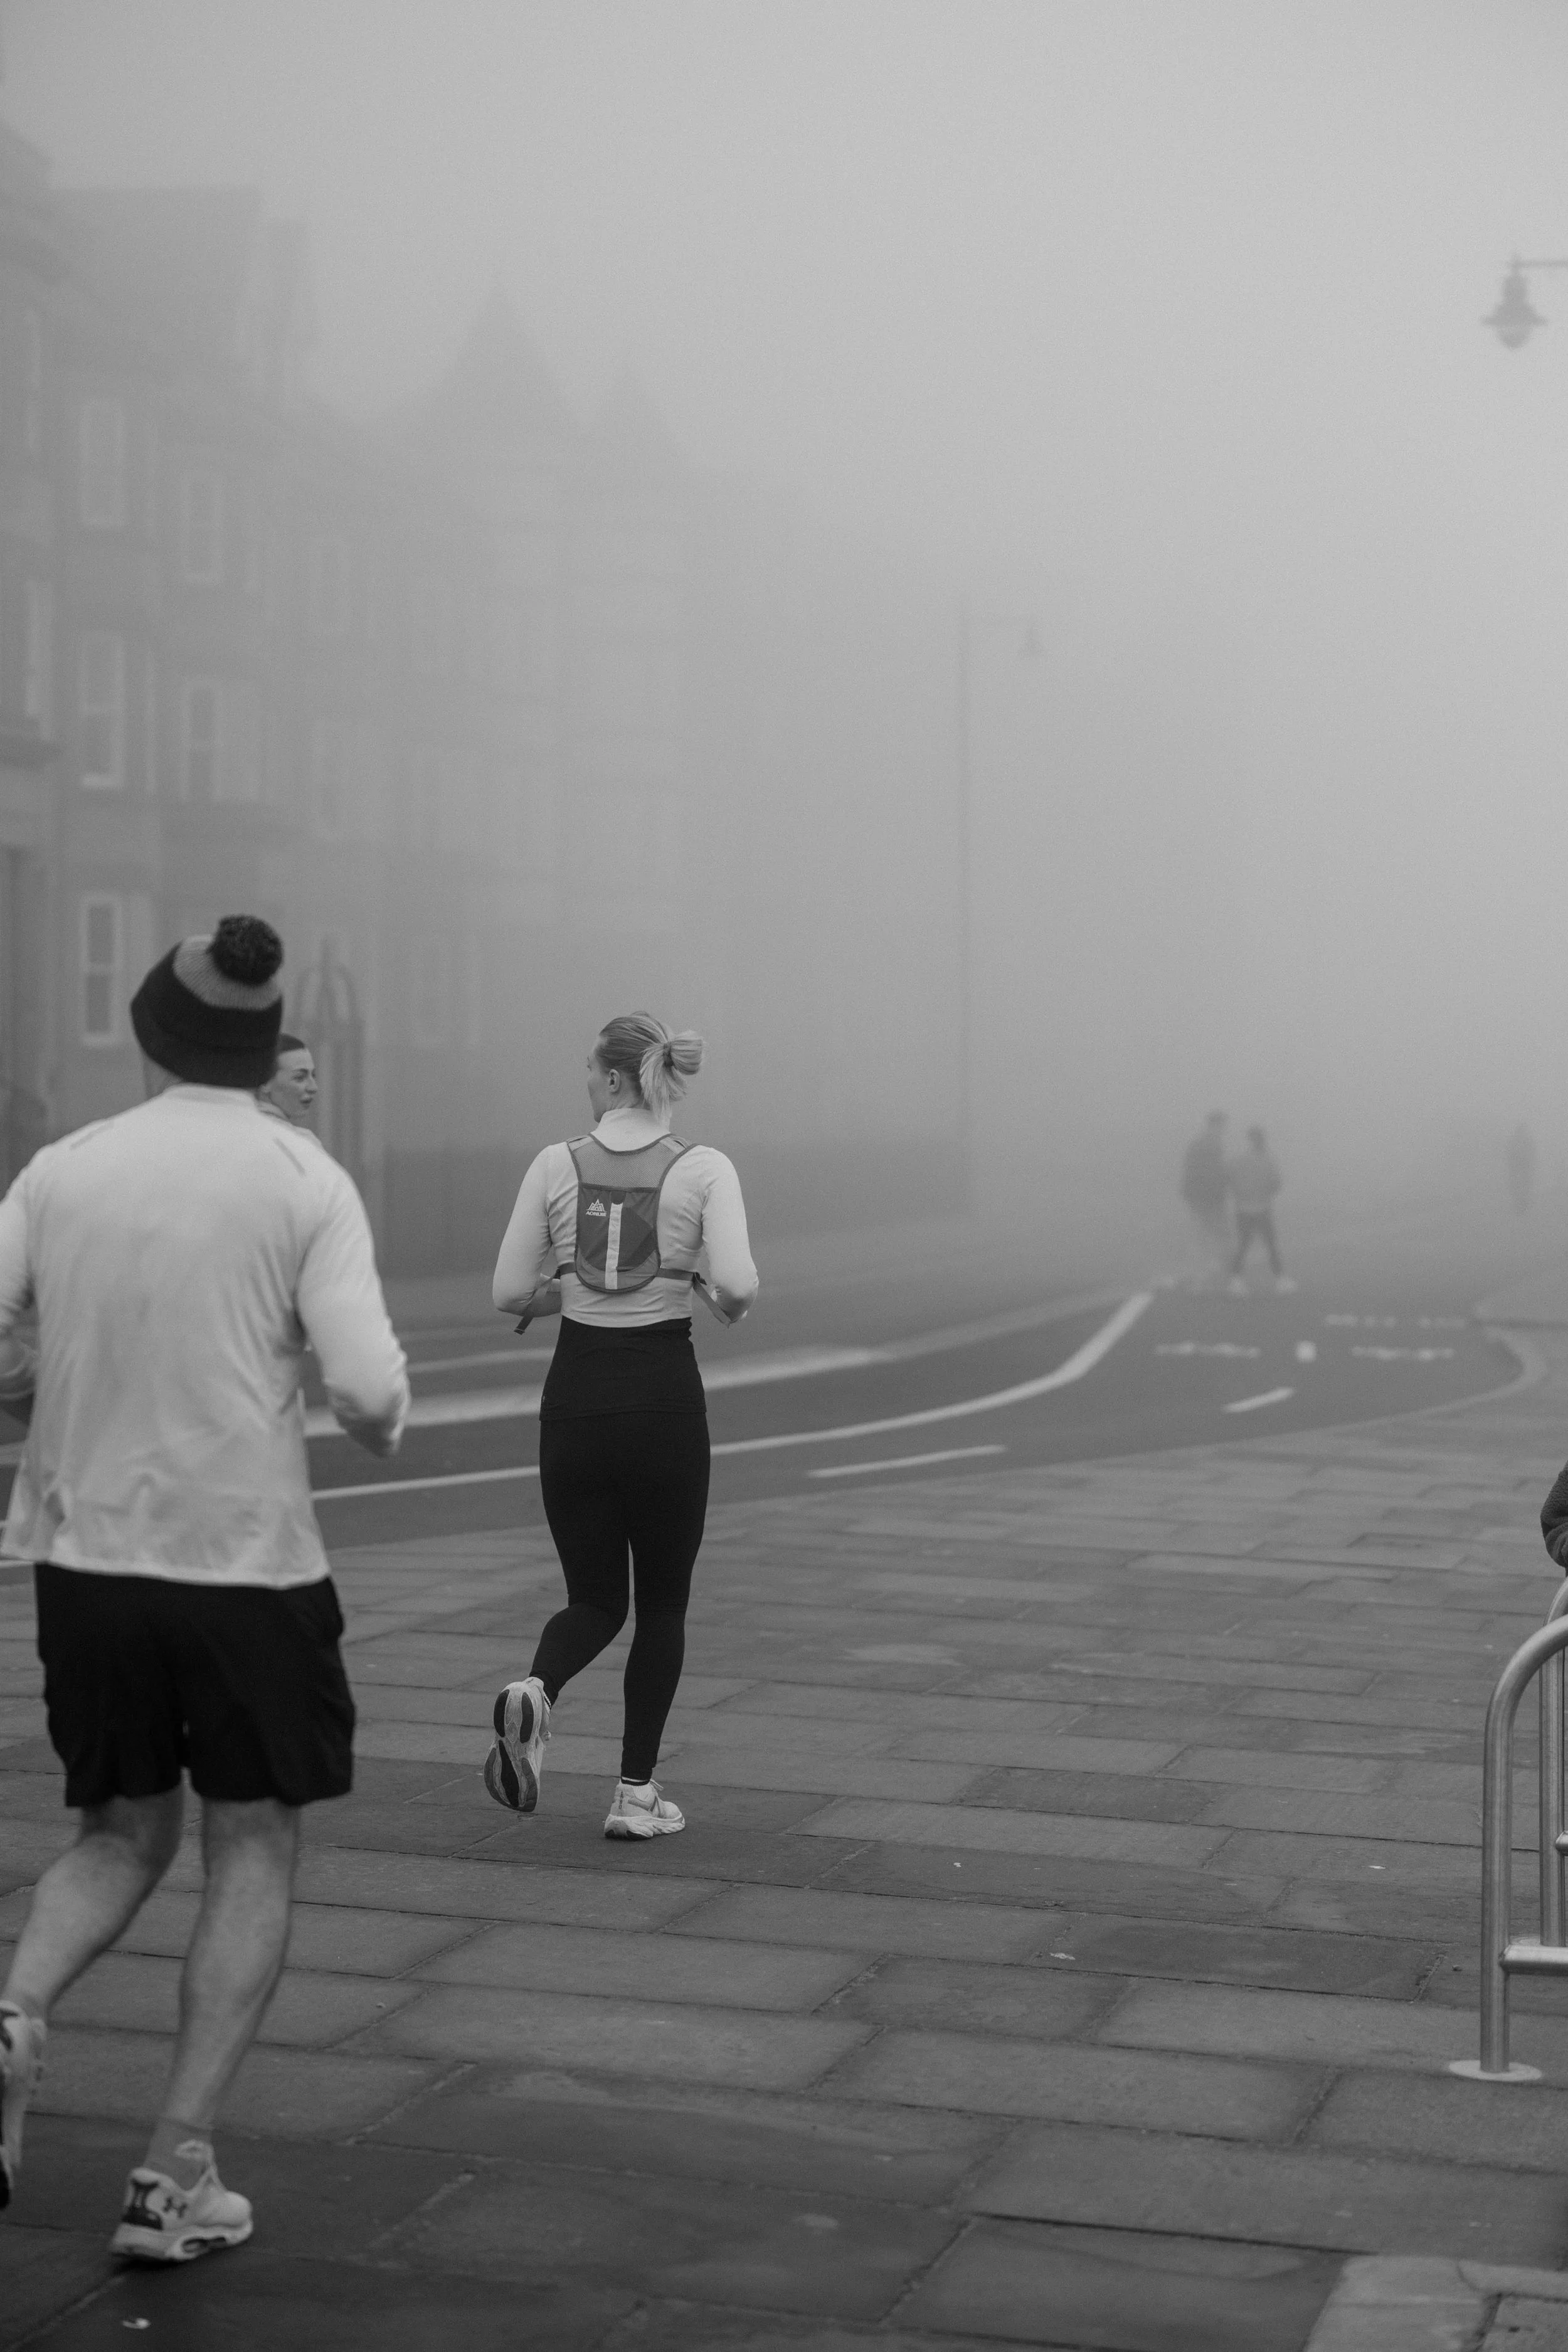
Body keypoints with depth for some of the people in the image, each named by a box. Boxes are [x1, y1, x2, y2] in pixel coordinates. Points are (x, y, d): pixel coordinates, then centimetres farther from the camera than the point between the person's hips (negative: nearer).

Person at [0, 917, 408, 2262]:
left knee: (123, 1835, 21)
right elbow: (369, 1393, -15)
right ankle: (178, 2175, 8)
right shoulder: (307, 1184, -6)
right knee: (254, 1852, 11)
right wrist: (387, 1422, 7)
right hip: (249, 1561, -3)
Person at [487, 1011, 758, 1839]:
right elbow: (737, 1286, -17)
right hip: (664, 1392, -2)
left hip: (575, 1391, 2)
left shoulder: (556, 1165, -1)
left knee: (594, 1595, 14)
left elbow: (511, 1292, -1)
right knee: (662, 1601, 14)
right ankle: (636, 1793, 12)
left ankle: (535, 1693, -18)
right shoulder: (703, 1169, -6)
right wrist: (714, 1296, 5)